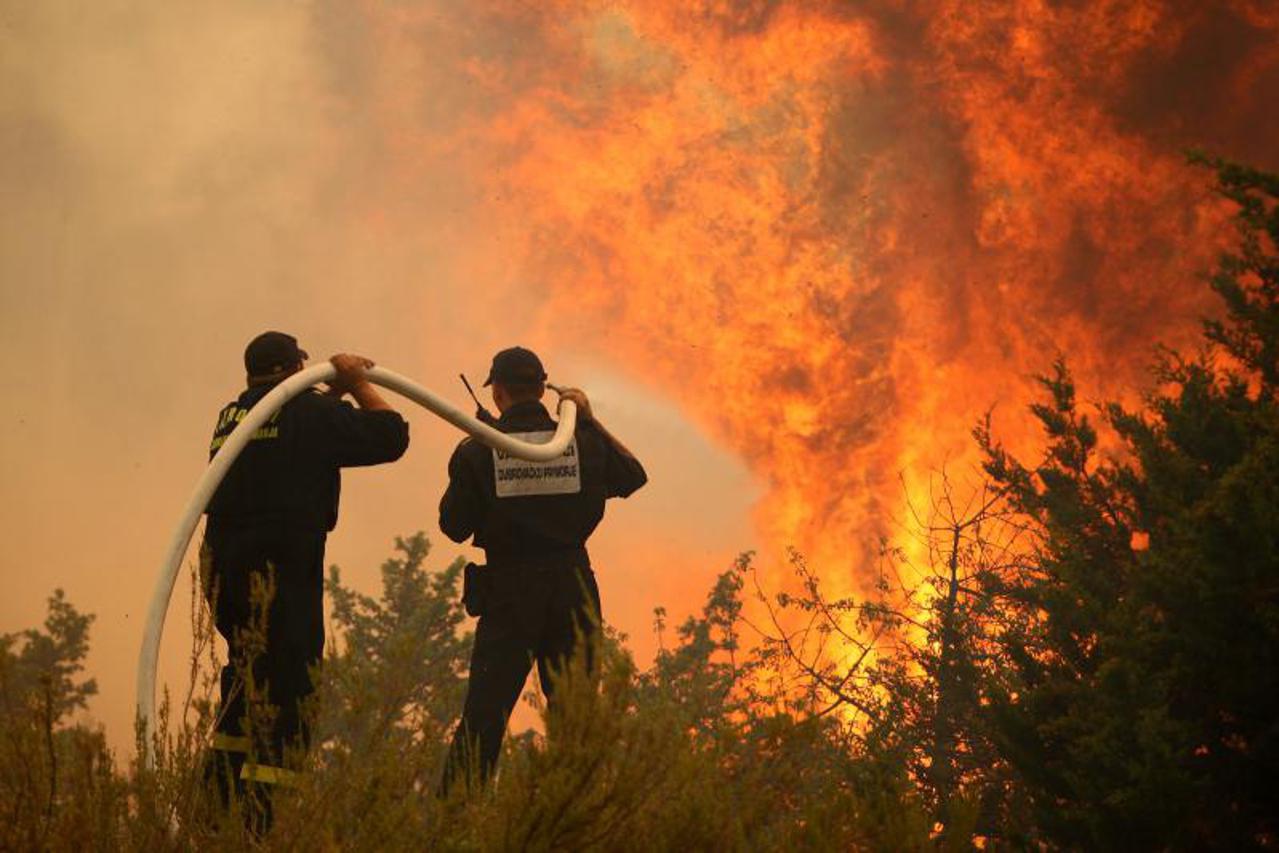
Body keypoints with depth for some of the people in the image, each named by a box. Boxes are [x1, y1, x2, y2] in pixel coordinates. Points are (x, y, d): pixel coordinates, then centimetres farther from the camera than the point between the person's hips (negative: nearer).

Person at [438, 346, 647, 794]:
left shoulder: (478, 450, -6)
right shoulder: (582, 442, 1)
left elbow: (454, 526, -3)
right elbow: (634, 475, 19)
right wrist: (591, 420, 23)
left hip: (508, 592, -2)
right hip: (572, 586, 2)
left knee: (484, 712, 1)